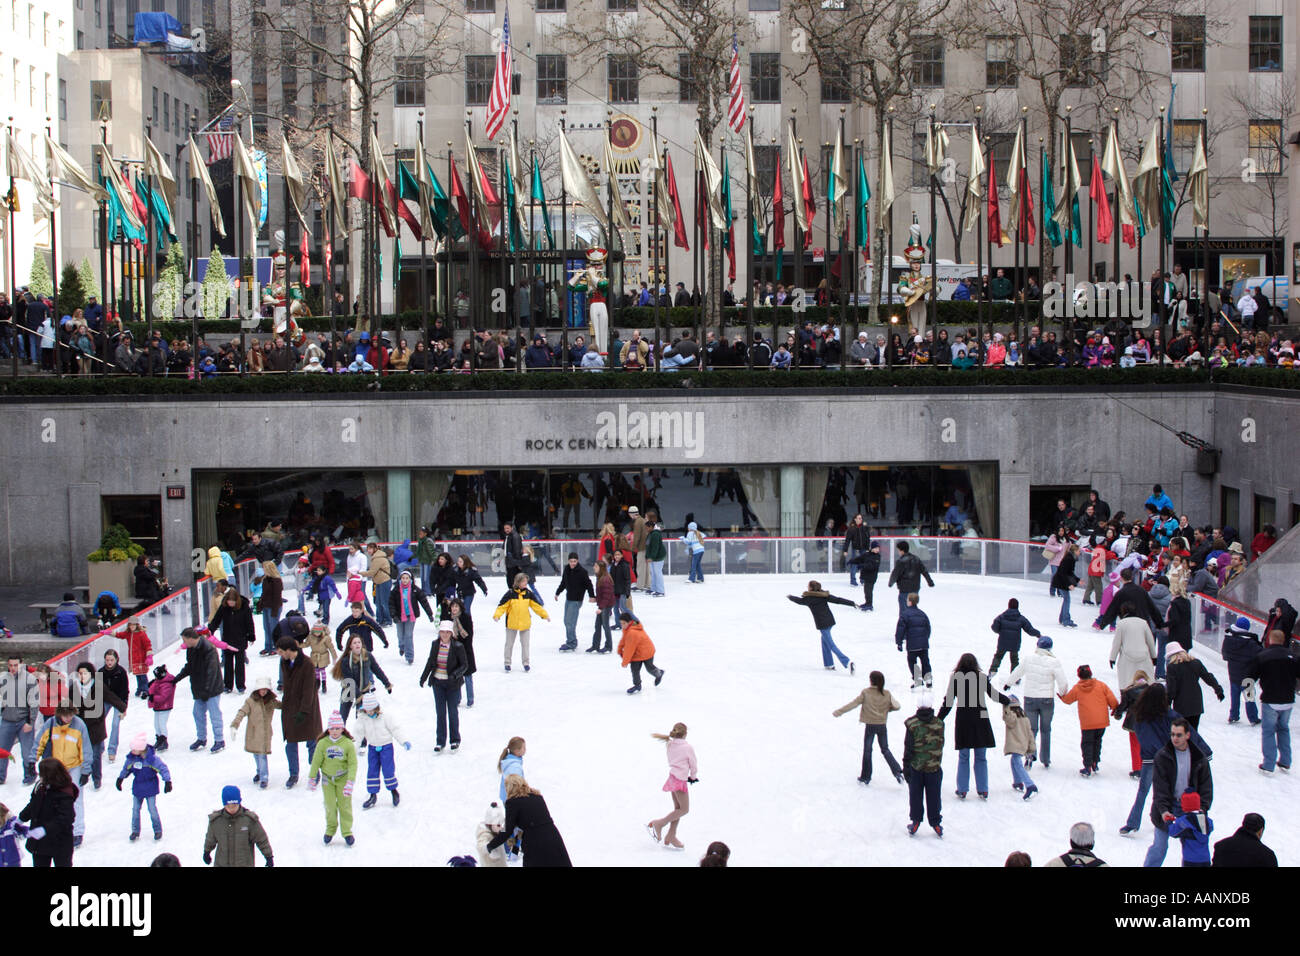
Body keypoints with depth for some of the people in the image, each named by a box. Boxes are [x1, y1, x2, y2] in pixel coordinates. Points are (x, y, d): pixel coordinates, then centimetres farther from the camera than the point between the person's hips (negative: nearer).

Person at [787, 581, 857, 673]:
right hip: (830, 621, 7)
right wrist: (852, 603, -2)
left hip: (822, 624, -7)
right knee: (824, 641, 25)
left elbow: (798, 600, 10)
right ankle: (828, 664, 29)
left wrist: (789, 596, 31)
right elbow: (838, 600, -3)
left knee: (831, 646, -6)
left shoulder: (809, 599, -8)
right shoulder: (824, 596, 3)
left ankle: (847, 662, -20)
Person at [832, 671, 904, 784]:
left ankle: (865, 777, 15)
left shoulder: (866, 693, -12)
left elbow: (853, 703, -11)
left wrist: (838, 712, -6)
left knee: (867, 750, 10)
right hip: (882, 726, 2)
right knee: (885, 749, 16)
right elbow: (897, 706, -4)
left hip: (870, 726, -2)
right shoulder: (887, 694, -5)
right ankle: (897, 771, 1)